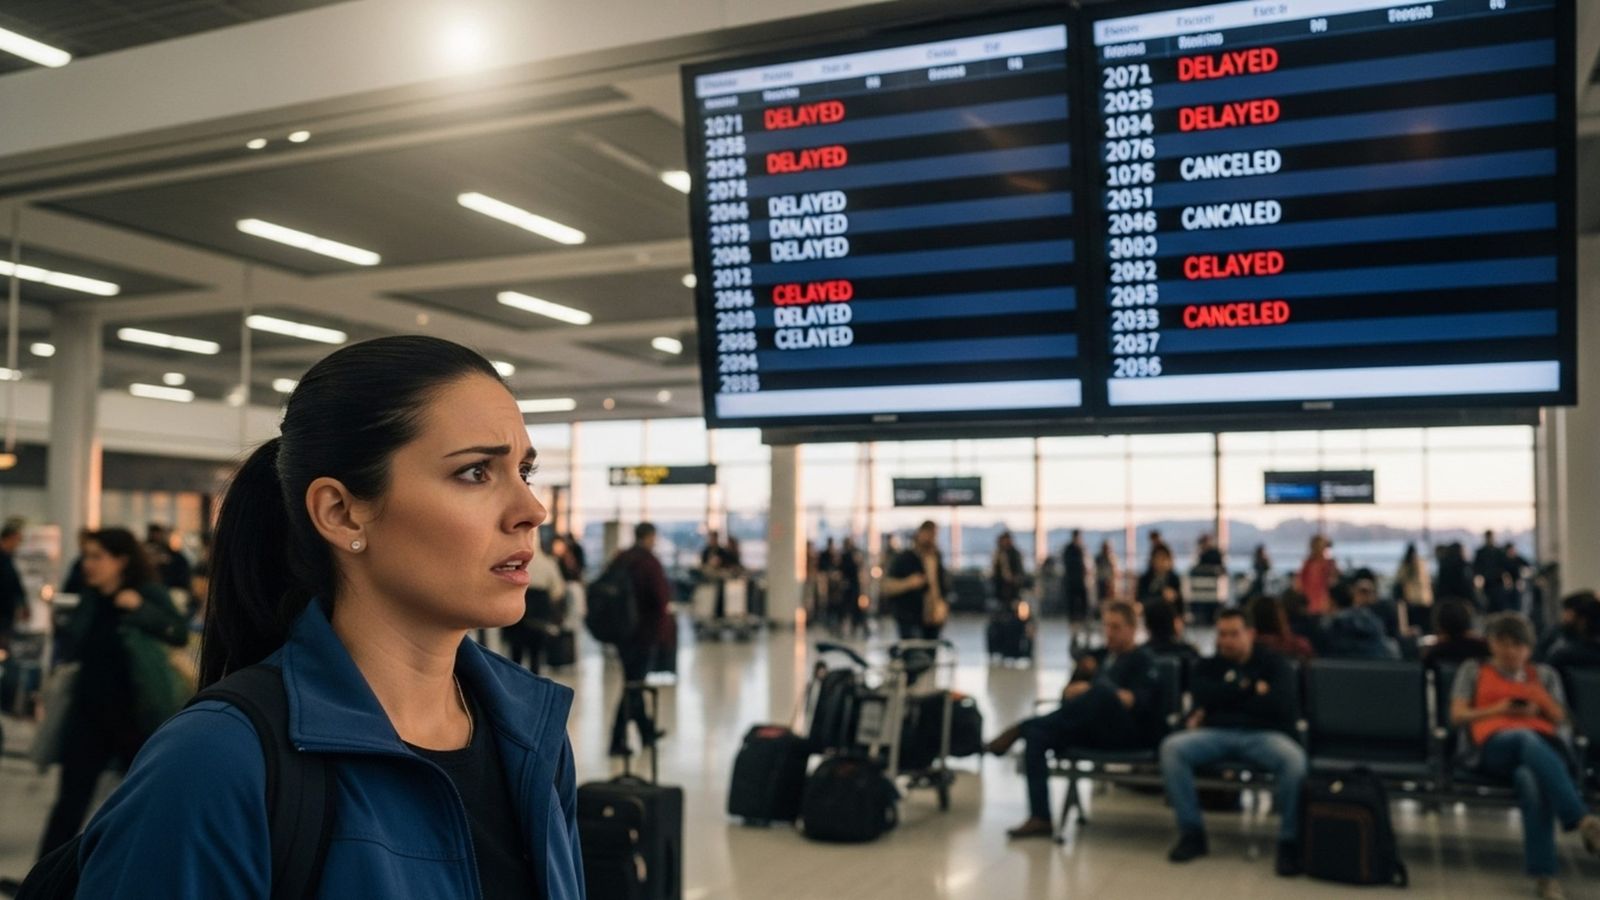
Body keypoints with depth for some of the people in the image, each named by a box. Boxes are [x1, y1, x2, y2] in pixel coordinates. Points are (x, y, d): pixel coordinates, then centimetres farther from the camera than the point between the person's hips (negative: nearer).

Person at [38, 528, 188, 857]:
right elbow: (77, 650, 16)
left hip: (138, 714, -4)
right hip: (89, 712, 4)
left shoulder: (149, 593, -11)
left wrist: (141, 608, -35)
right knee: (70, 801, 4)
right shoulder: (89, 599, 3)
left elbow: (180, 634, -25)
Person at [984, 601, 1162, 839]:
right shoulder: (1099, 656, 26)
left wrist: (1091, 691, -18)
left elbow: (1139, 702, -10)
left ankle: (1020, 730, -33)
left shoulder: (1144, 659, 8)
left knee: (1103, 689, -37)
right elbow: (1068, 693, 22)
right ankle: (1040, 819, -26)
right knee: (1037, 736, -22)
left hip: (1129, 731, -6)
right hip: (1094, 730, 6)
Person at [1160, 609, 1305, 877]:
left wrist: (1224, 700, -1)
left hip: (1263, 734, -2)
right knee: (1171, 747, -28)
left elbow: (1282, 704, -5)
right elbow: (1201, 693, -2)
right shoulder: (1208, 666, 22)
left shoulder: (1273, 663, 14)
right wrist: (1249, 688, -5)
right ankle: (1191, 833, -18)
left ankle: (1289, 842, -21)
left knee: (1294, 759, -36)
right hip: (1216, 734, 2)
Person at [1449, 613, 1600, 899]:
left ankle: (1543, 872, -47)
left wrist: (1538, 707, 1)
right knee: (1528, 739, -43)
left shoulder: (1544, 674, 33)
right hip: (1493, 744, -2)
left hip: (1544, 743, 2)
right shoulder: (1473, 670, 27)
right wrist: (1498, 710, 0)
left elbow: (1559, 720, 23)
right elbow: (1457, 715, 15)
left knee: (1530, 778, -40)